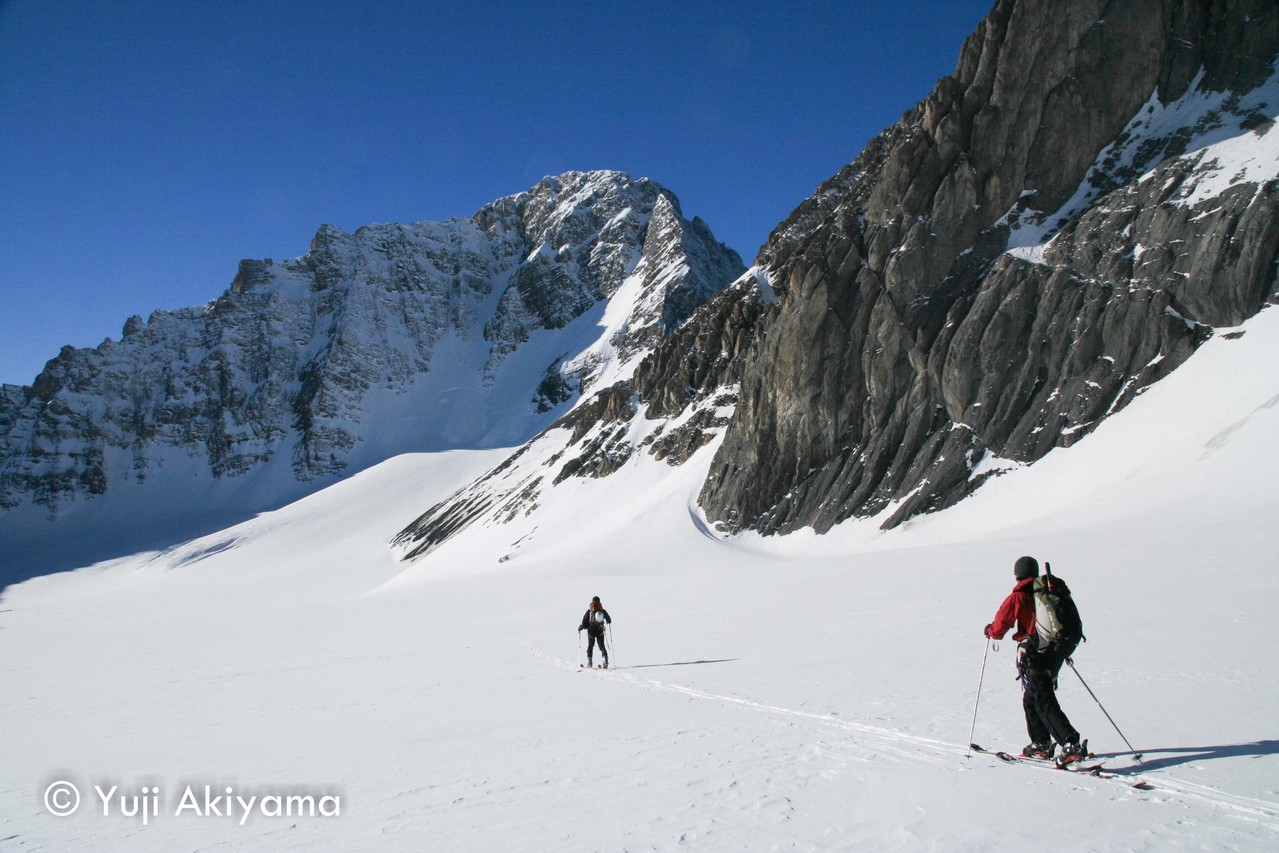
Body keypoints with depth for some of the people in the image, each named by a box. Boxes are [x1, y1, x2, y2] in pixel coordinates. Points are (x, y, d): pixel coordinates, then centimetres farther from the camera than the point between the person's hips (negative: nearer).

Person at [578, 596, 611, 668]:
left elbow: (584, 622, -9)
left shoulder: (589, 611, -8)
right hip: (600, 631, 1)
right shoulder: (602, 611, -4)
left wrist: (580, 627, 8)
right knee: (602, 646, 8)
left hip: (591, 631, -1)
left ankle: (589, 662, 8)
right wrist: (608, 622, 31)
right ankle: (605, 661, -7)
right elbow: (609, 620, 8)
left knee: (590, 646, 14)